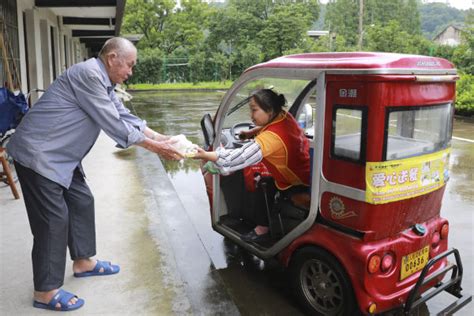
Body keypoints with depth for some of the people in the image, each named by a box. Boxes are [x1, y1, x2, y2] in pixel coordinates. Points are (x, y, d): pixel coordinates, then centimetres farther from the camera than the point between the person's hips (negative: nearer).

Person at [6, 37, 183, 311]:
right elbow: (113, 124, -22)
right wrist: (153, 146, -14)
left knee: (82, 202, 15)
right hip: (37, 152, -10)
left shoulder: (104, 83, 11)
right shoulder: (89, 74, -21)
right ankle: (45, 292, 6)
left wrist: (162, 138, 4)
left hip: (58, 154, 10)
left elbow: (125, 116, 11)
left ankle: (83, 261, 30)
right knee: (54, 218, -7)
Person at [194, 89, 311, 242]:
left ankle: (263, 228, 14)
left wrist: (205, 155, -36)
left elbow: (240, 157, -37)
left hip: (299, 182, -8)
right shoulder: (284, 116, -11)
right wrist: (252, 132, -1)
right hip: (306, 169, 8)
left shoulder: (270, 139, -36)